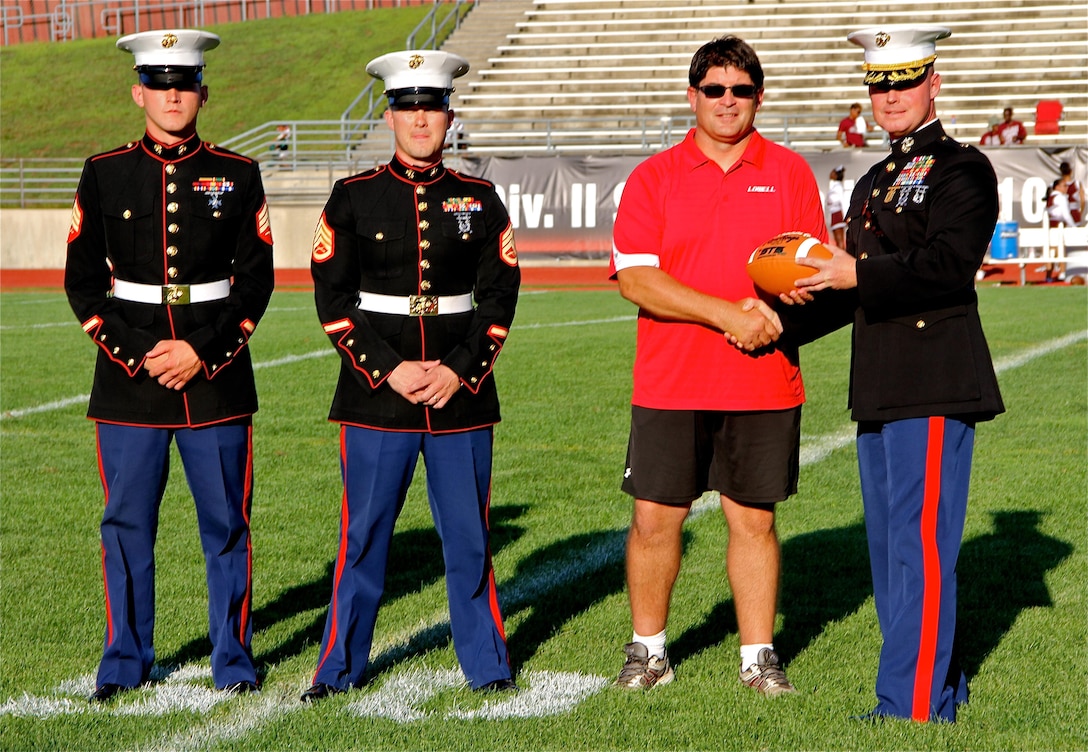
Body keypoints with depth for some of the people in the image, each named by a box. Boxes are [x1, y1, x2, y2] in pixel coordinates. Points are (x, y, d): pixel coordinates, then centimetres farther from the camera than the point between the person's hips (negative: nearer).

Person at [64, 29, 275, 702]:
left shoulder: (237, 175, 3)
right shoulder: (104, 173, 4)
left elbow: (257, 279, 2)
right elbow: (83, 280, 3)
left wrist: (202, 352, -9)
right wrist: (134, 354, -8)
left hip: (217, 378, 0)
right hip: (128, 375, 0)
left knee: (227, 523, 4)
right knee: (128, 525, 5)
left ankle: (233, 660, 16)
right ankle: (126, 663, 17)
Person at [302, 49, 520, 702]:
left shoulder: (480, 200, 6)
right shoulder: (353, 199, 2)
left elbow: (499, 298, 3)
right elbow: (333, 301, -2)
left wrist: (459, 372, -9)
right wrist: (390, 370, -11)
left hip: (463, 398, 1)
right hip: (375, 399, -1)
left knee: (469, 538, 6)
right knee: (364, 536, 4)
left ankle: (487, 665, 19)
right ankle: (341, 667, 15)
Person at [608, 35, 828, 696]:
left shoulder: (789, 173, 7)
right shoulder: (653, 177, 3)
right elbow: (635, 278, -7)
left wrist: (774, 311, -15)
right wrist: (728, 314, -16)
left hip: (765, 385, 1)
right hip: (671, 385, 0)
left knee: (754, 518, 6)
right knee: (655, 518, 2)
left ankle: (759, 655, 16)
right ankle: (648, 649, 17)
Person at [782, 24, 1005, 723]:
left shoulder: (963, 168, -5)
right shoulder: (875, 184, 21)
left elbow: (950, 263, -19)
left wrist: (857, 274, -21)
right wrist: (780, 319, 9)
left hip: (935, 385, -9)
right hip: (880, 389, 9)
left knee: (921, 546, -7)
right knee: (892, 549, 12)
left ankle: (912, 707, -4)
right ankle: (941, 690, 23)